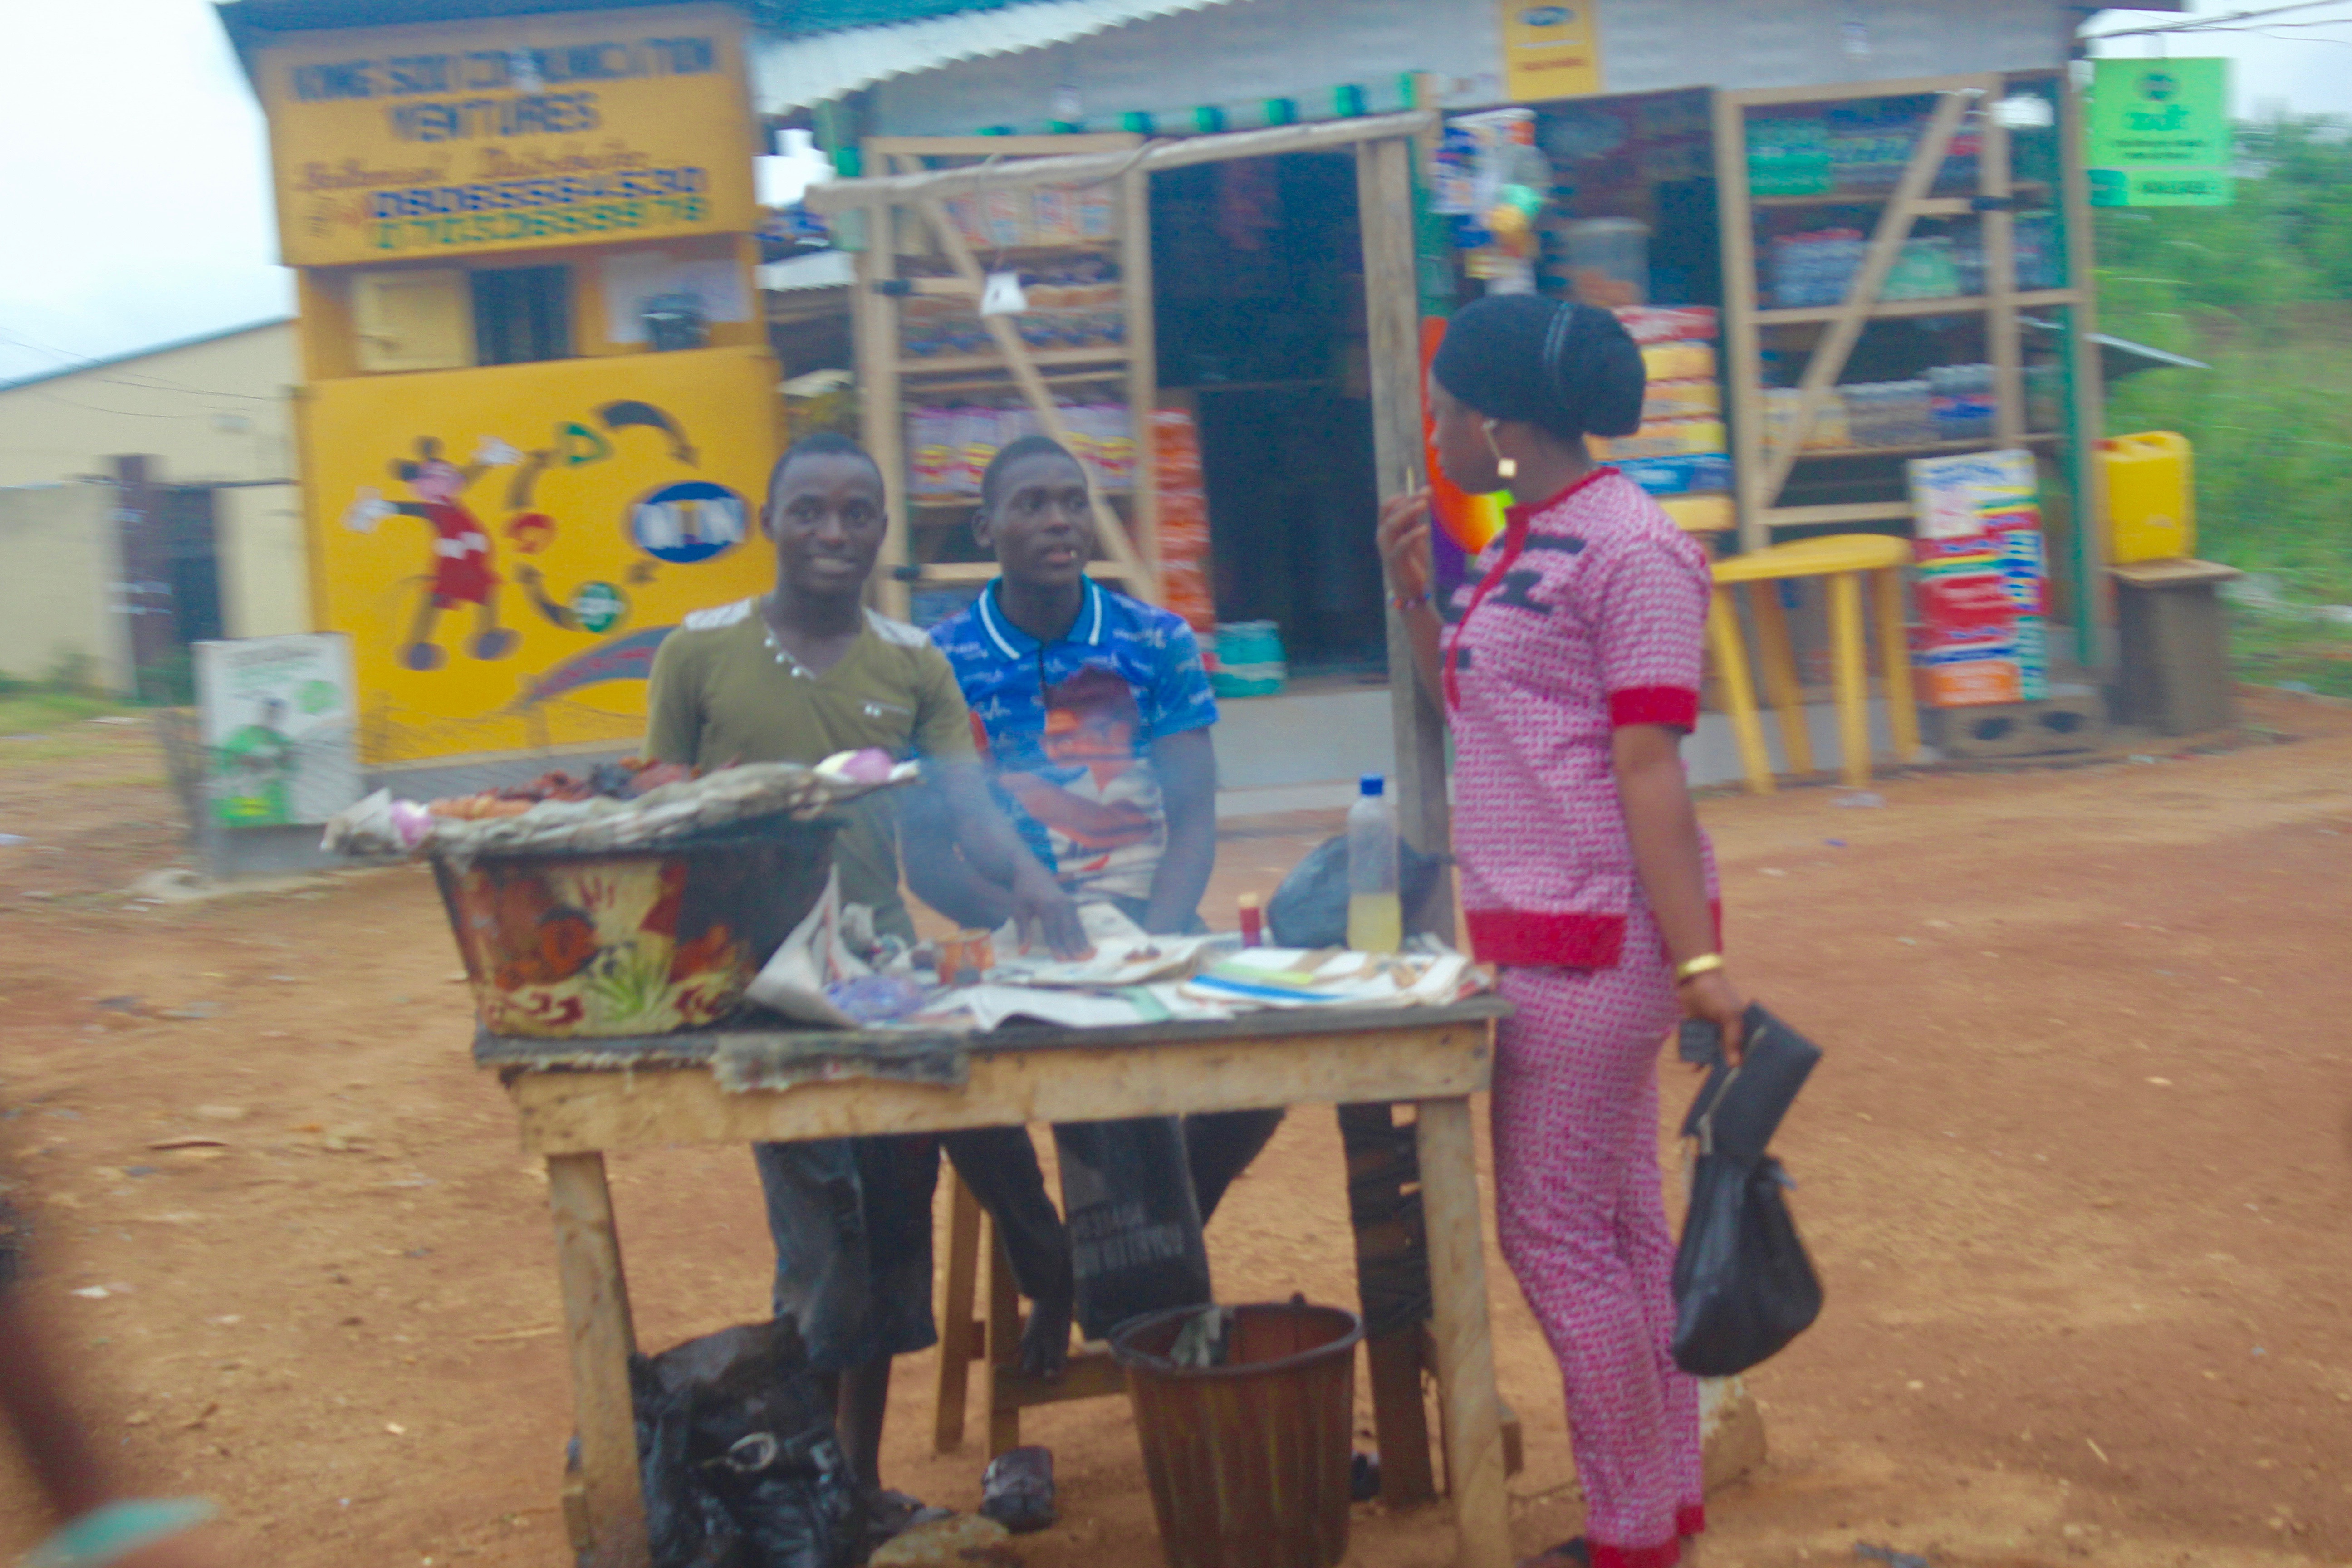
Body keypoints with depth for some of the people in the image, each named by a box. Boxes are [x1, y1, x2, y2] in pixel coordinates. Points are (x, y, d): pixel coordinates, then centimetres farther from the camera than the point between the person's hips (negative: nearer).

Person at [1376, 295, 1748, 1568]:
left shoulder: (1629, 548, -13)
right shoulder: (1525, 545, 14)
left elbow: (1649, 766, -18)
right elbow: (1475, 704, 23)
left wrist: (1698, 959, -20)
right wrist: (1414, 596, 11)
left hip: (1594, 938, -9)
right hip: (1539, 933, 9)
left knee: (1555, 1235, -1)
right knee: (1616, 1227, 14)